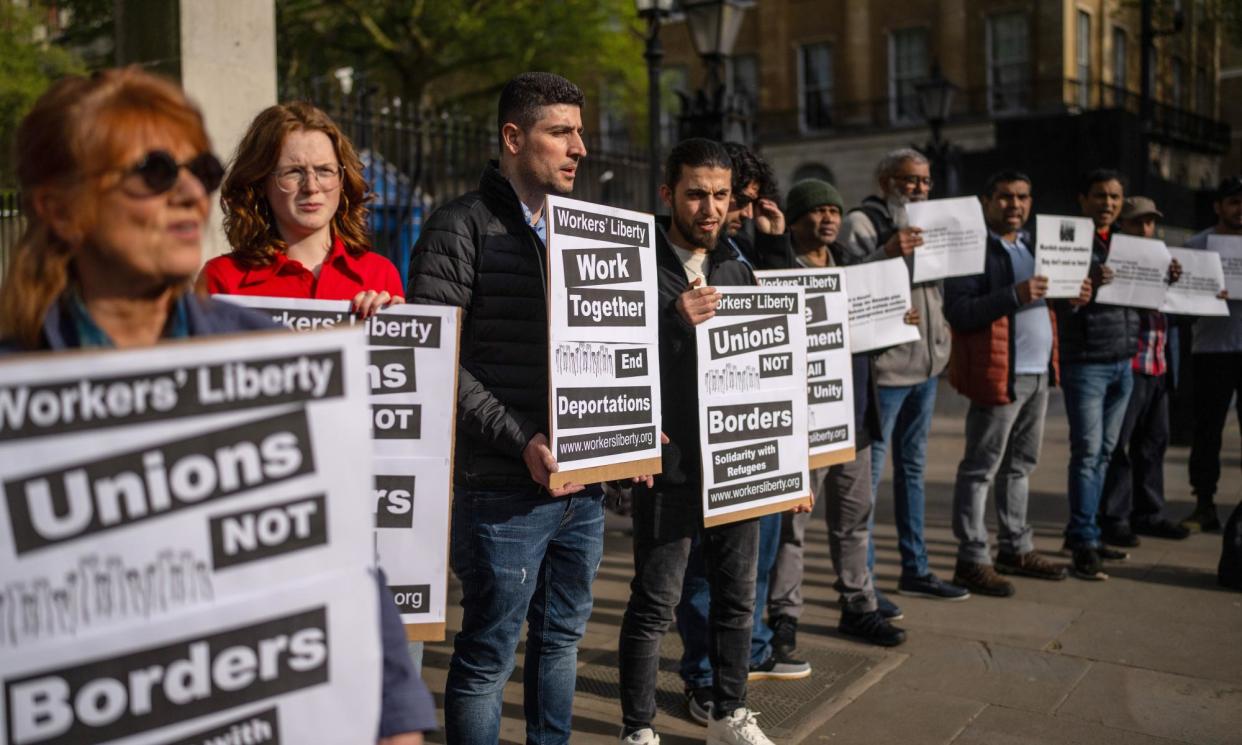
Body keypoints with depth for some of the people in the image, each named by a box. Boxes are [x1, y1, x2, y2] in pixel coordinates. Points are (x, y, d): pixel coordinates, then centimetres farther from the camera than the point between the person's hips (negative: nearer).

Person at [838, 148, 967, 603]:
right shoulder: (861, 223, -7)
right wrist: (887, 254, -29)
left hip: (926, 365, 9)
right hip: (882, 367, -8)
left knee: (912, 468, 16)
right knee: (868, 473, -5)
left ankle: (915, 570, 27)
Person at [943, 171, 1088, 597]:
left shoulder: (1030, 245, 19)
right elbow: (957, 312, -18)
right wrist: (1013, 296, -28)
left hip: (1038, 371, 9)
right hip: (998, 373, -9)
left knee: (1020, 465, 16)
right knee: (981, 469, -4)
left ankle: (1016, 549, 27)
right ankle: (972, 560, 1)